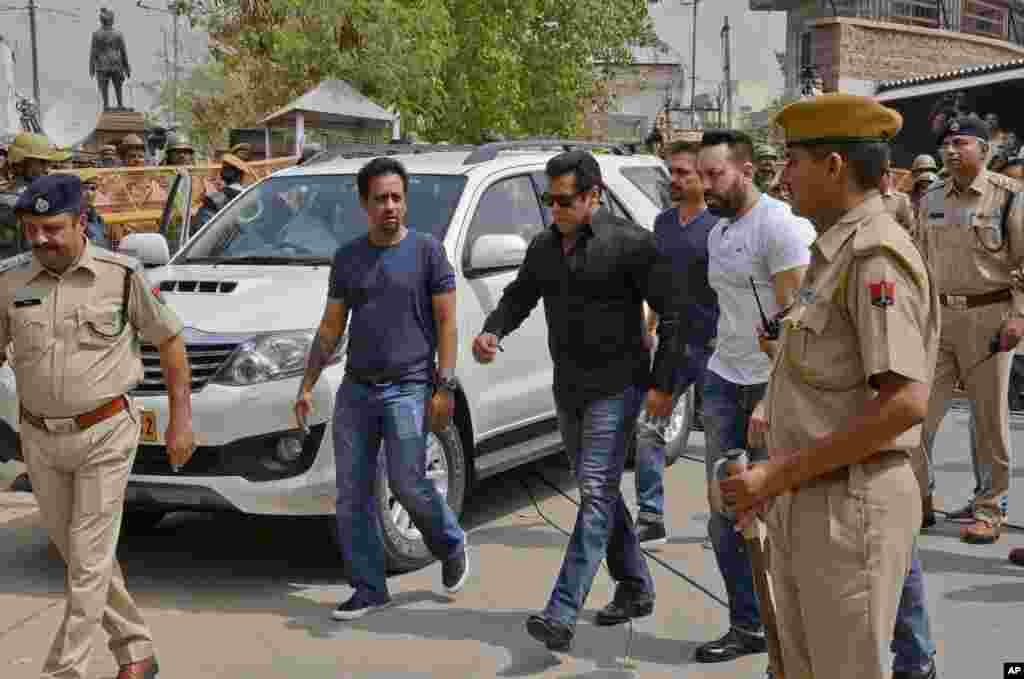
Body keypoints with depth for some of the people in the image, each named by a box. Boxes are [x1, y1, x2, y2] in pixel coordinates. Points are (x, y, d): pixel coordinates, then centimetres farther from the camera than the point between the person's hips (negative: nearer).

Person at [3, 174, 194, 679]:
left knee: (88, 560, -4)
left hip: (105, 434, -4)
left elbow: (169, 340, 0)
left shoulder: (120, 275, -9)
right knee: (79, 557, 14)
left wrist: (180, 420, -3)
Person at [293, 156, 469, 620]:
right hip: (355, 389, 5)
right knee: (352, 495, 3)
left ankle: (451, 546, 20)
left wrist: (445, 387, -11)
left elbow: (446, 323, -3)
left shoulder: (426, 250, -1)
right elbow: (331, 328, 15)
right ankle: (368, 589, 14)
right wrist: (307, 385, 9)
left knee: (408, 483, -10)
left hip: (408, 388, -4)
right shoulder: (347, 258, 11)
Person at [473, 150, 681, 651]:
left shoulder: (628, 242, -13)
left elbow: (673, 313, -11)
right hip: (568, 389, 8)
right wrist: (492, 331, -2)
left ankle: (562, 616, -19)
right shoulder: (544, 246, 7)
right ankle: (636, 589, 31)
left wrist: (663, 383, -15)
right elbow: (519, 296, 20)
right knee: (598, 492, 15)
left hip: (616, 387, -8)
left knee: (596, 493, -12)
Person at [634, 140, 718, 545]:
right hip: (674, 344, 6)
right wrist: (649, 326, 18)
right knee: (646, 425, -1)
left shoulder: (719, 224, -9)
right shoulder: (664, 222, 12)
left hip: (712, 345, -6)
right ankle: (651, 519, 5)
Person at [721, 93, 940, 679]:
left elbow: (905, 403, -25)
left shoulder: (876, 256, -18)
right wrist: (781, 426, 13)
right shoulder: (834, 251, 13)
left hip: (849, 505, -10)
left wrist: (782, 473, -22)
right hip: (802, 506, 10)